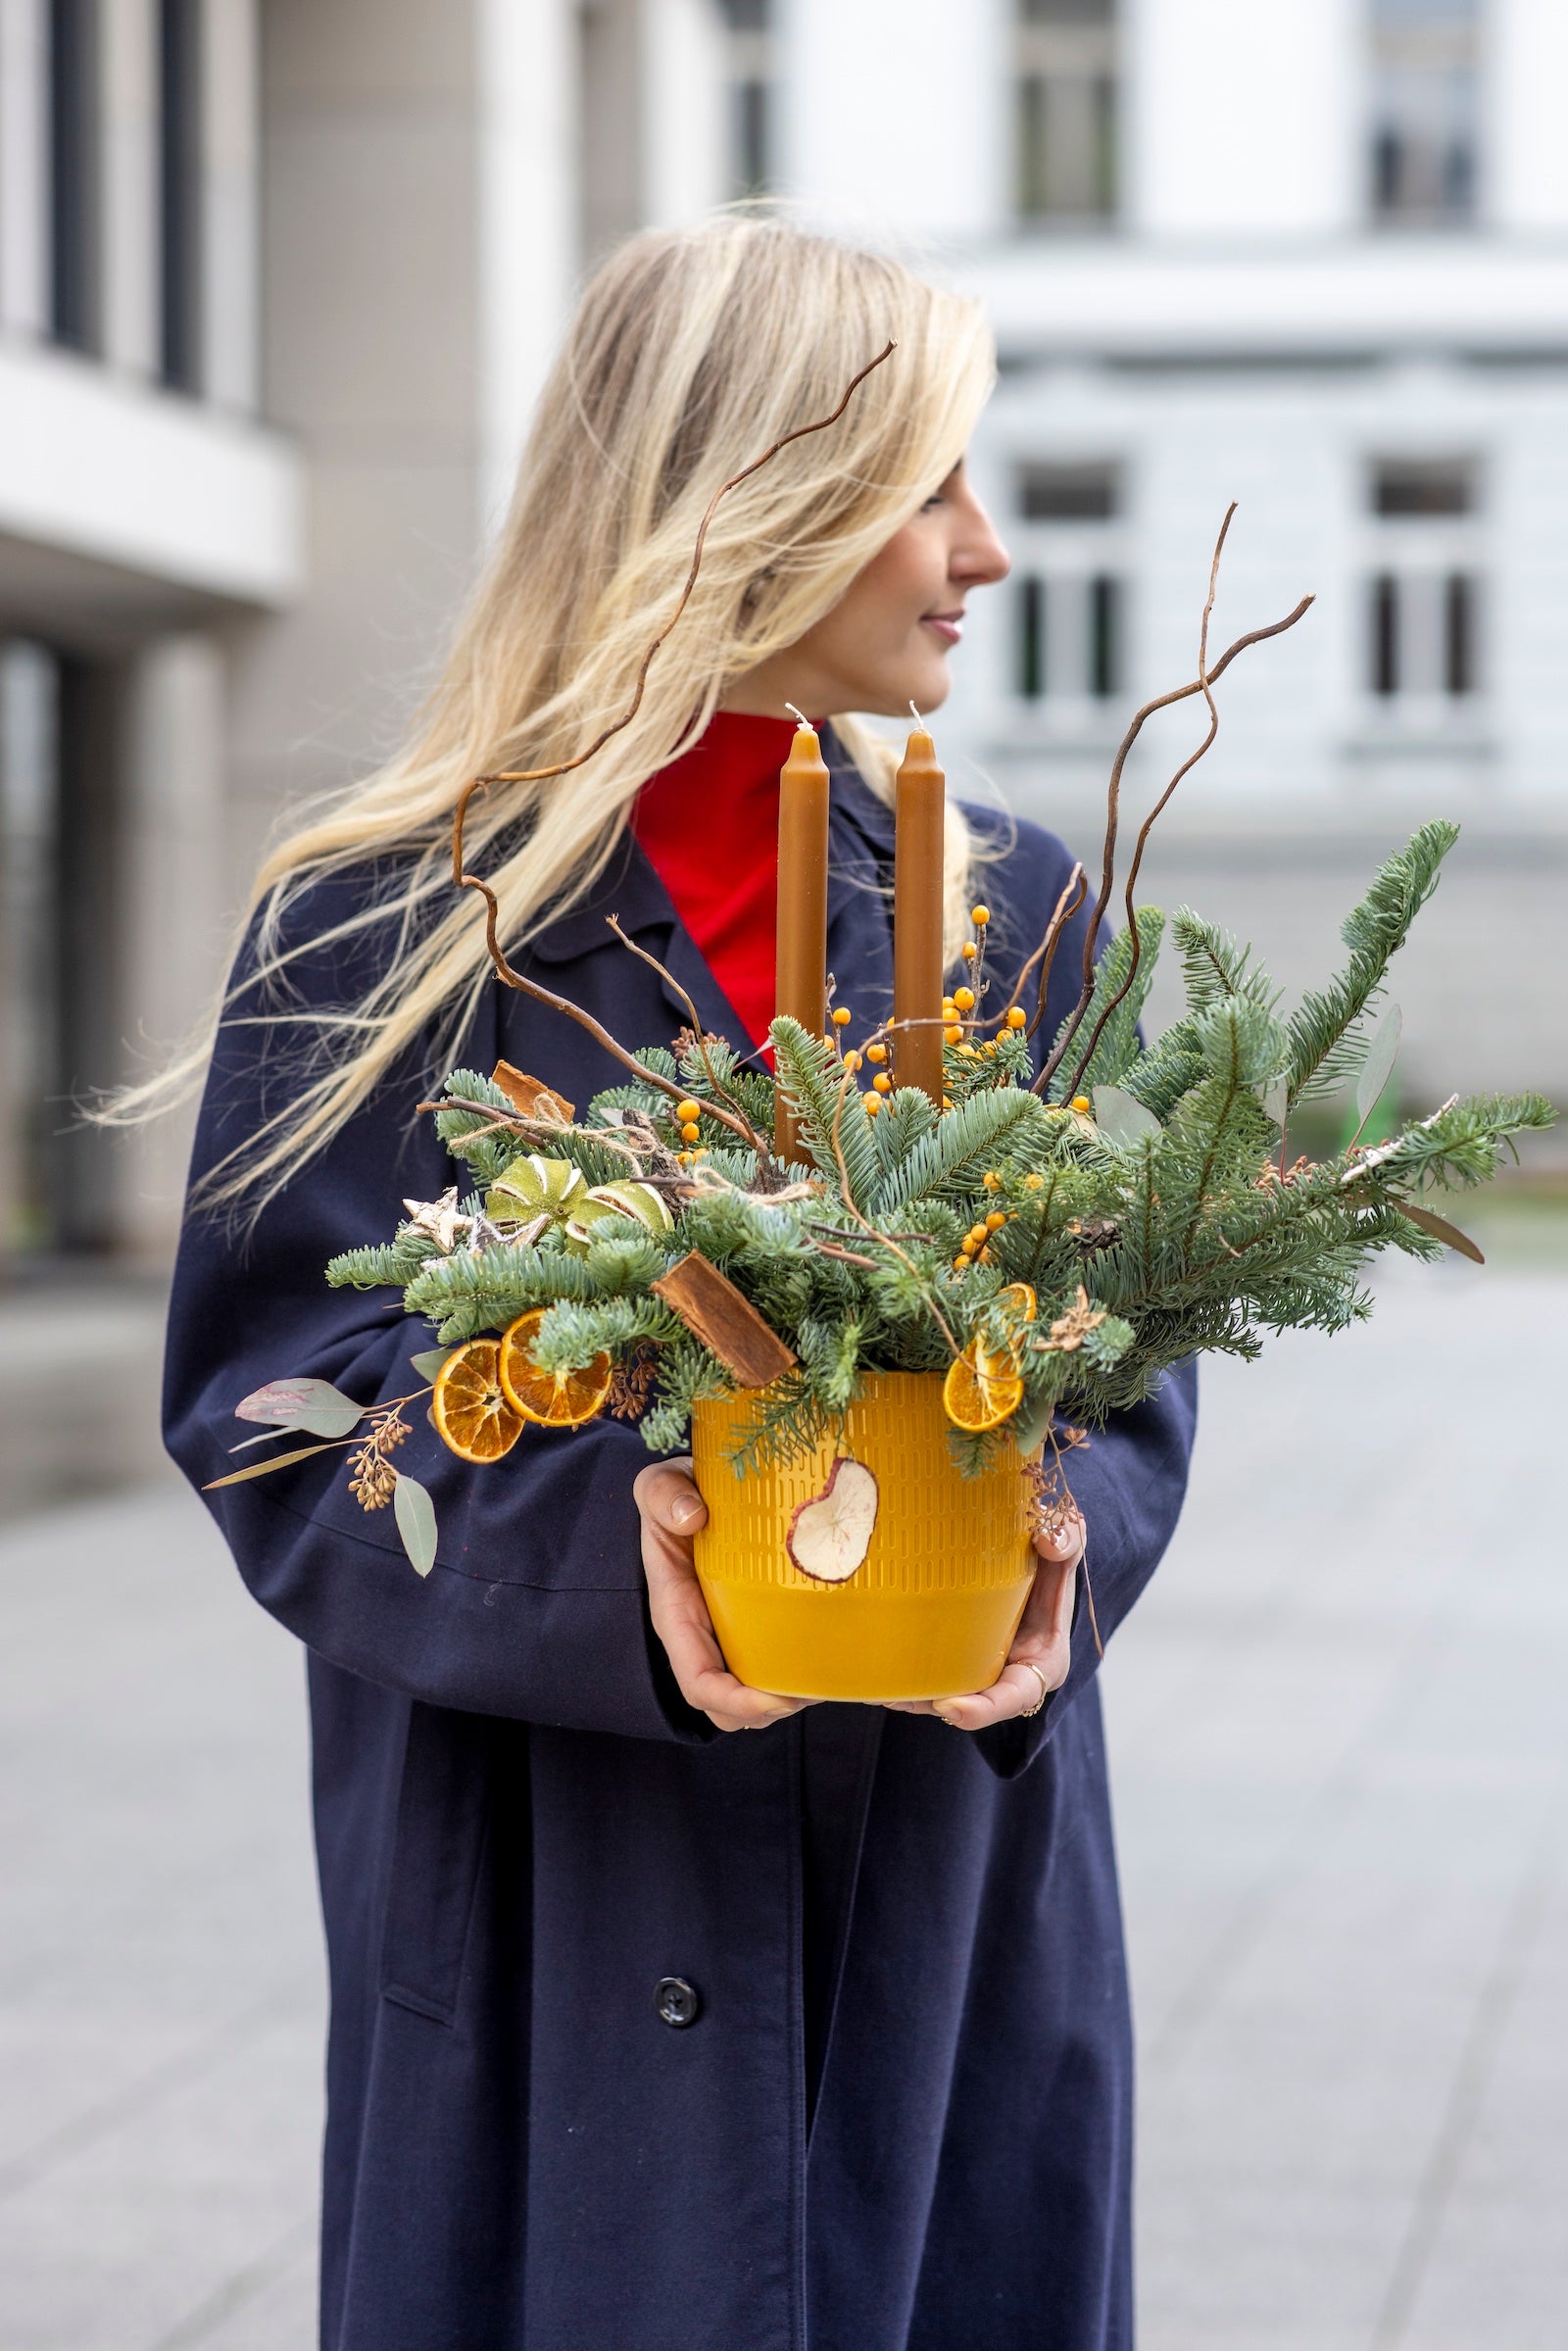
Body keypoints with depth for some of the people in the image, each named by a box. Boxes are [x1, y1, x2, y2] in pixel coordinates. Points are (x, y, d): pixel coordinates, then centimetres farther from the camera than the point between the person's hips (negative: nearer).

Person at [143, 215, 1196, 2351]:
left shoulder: (1009, 916, 10)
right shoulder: (383, 930, -2)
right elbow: (279, 1398, -7)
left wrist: (1054, 1554, -15)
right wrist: (601, 1562, -25)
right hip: (554, 1932, -3)